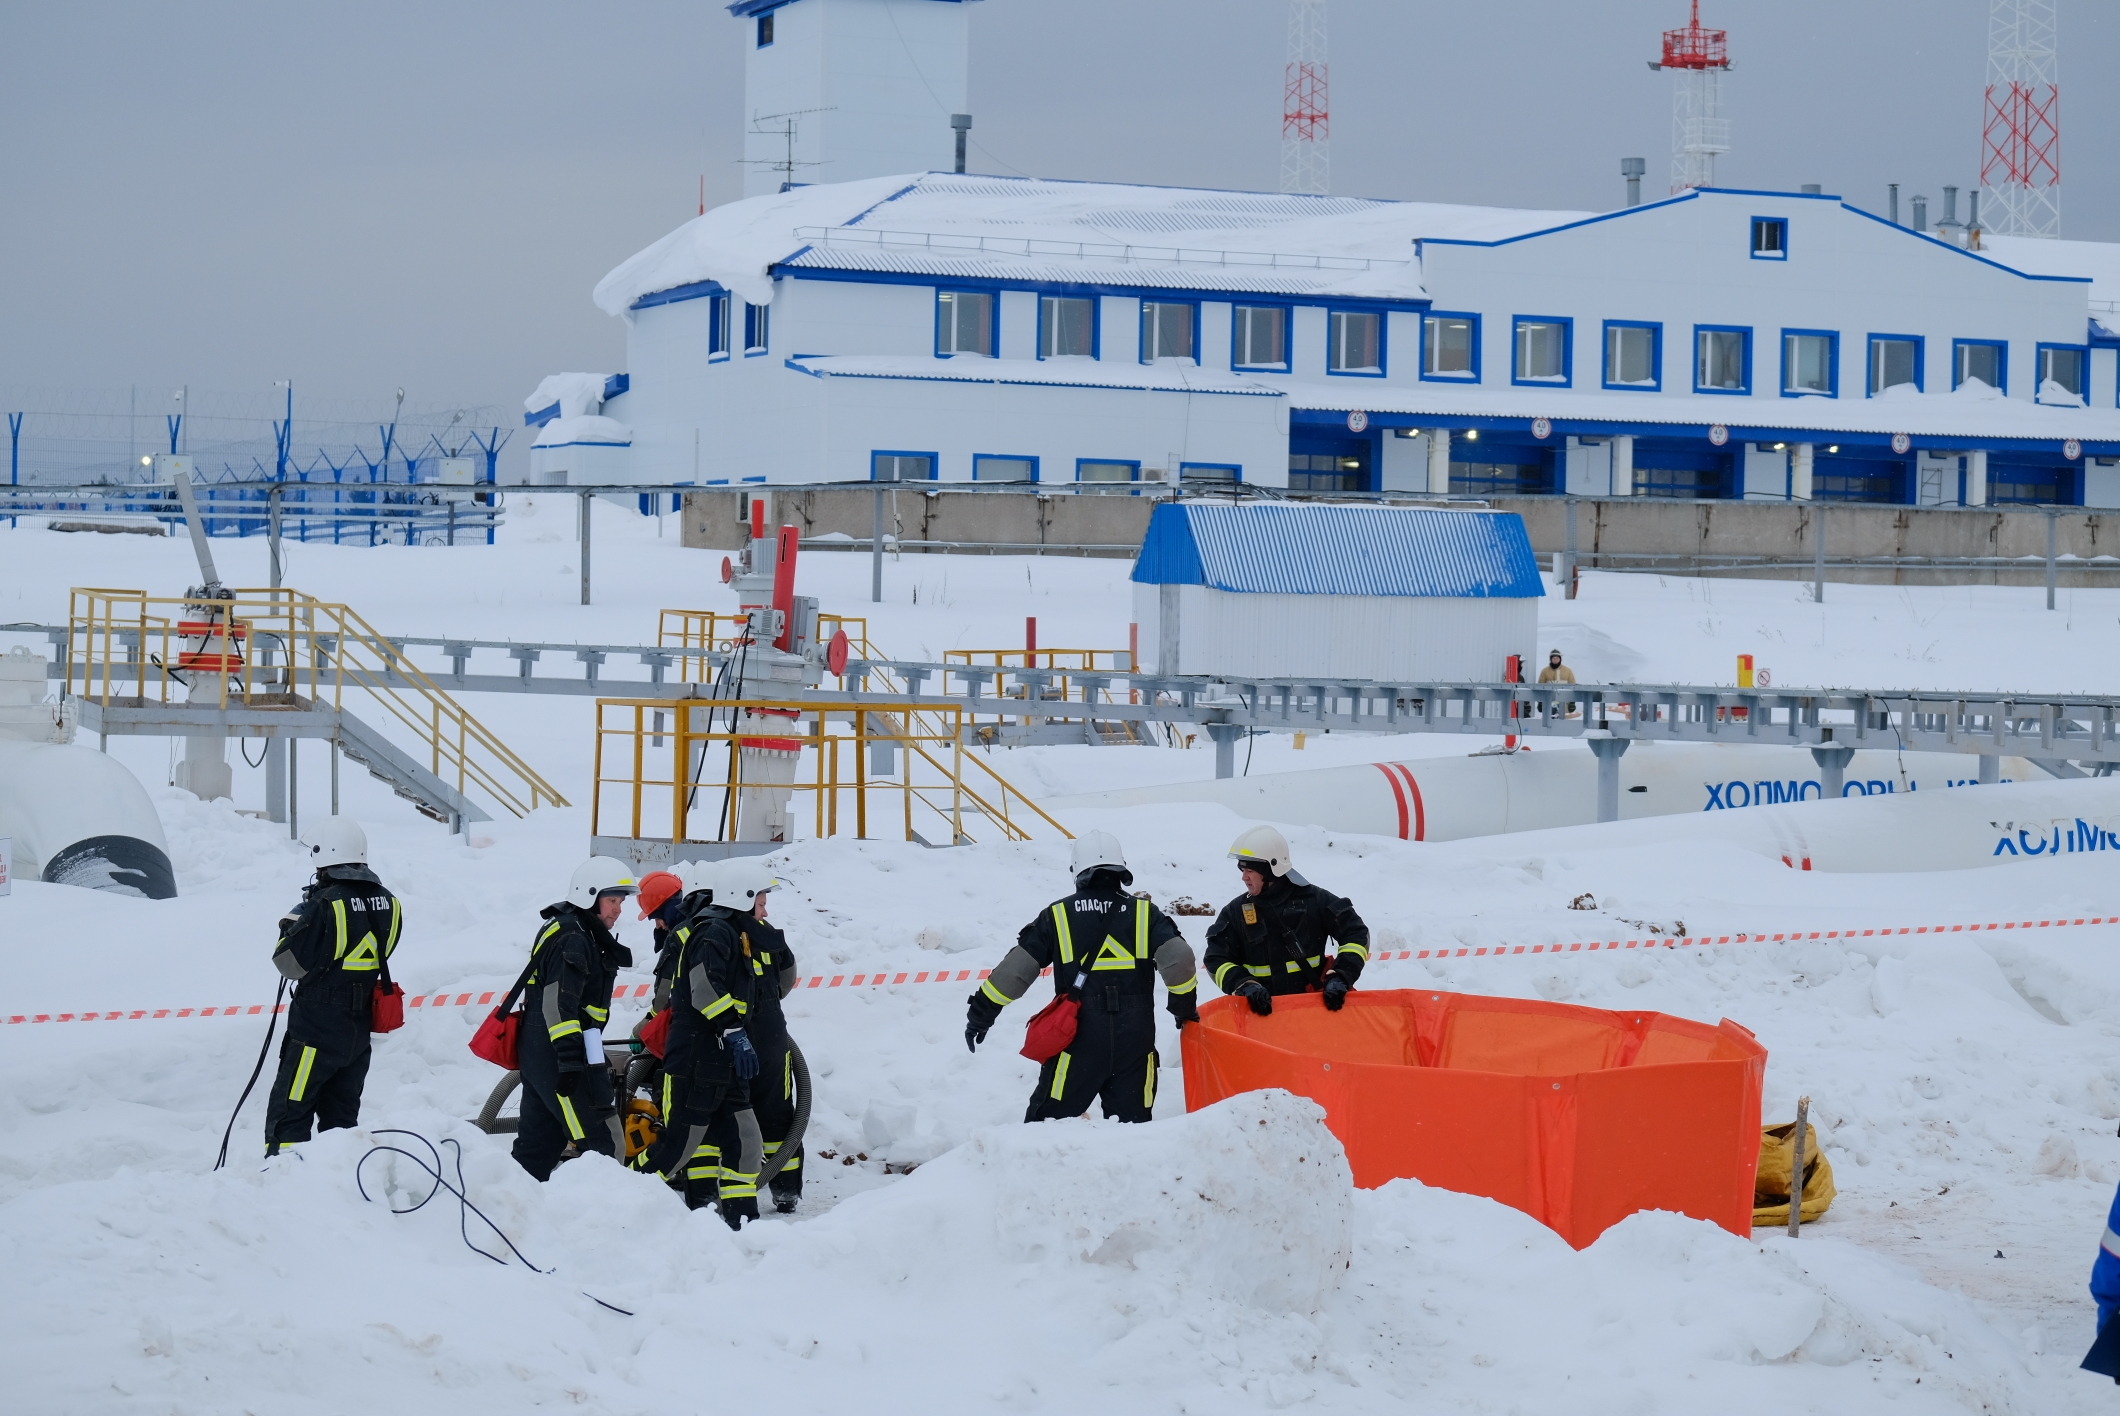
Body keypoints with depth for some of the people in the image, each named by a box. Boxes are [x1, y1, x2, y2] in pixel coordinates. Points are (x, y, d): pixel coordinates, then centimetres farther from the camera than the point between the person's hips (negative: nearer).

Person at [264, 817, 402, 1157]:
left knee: (288, 1115, 0)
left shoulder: (325, 905, -21)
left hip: (317, 1029, -7)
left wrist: (292, 922, 3)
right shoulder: (386, 904, 1)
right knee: (341, 1116, 17)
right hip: (361, 1029, 7)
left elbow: (290, 962, -15)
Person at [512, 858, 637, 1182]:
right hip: (558, 1056, -11)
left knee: (536, 1143, 14)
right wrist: (569, 1060, -28)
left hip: (538, 1054, 11)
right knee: (603, 1144, -12)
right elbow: (559, 1003, -23)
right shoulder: (572, 940, -15)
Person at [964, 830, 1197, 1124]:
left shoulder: (1058, 916, 2)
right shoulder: (1145, 915, 4)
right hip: (1134, 1042, 2)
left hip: (1079, 1042, -2)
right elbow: (1179, 959, -7)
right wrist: (1184, 1007, 9)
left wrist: (981, 1012, 9)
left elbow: (1015, 969, 1)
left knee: (1046, 1123, 3)